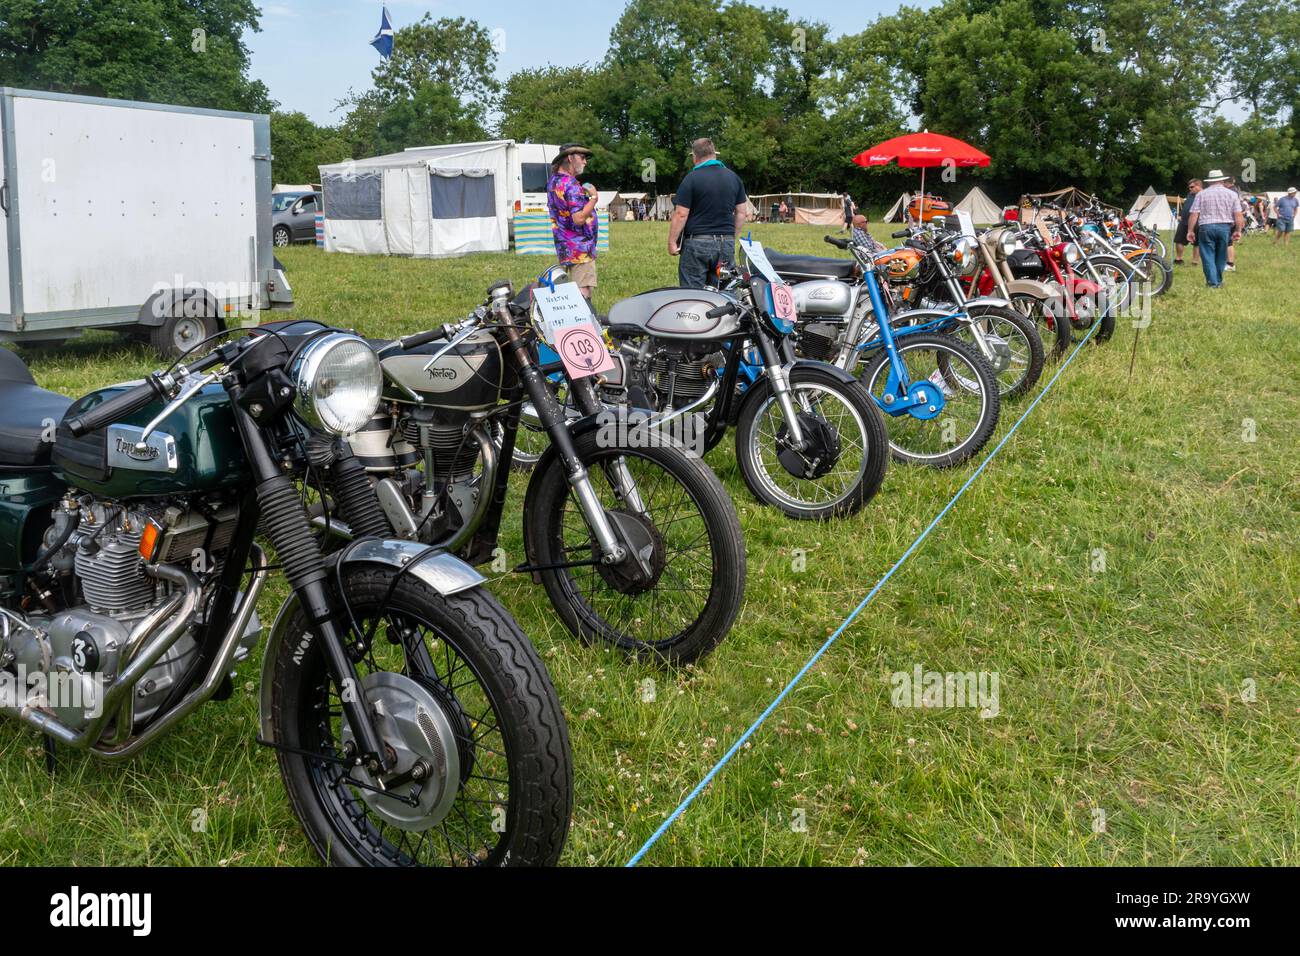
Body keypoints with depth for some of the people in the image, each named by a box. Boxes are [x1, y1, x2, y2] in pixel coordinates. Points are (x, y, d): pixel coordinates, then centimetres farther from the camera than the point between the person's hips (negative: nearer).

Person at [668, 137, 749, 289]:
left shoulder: (692, 178, -7)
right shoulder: (734, 178, 9)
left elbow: (681, 214, -11)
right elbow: (741, 212, 11)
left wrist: (672, 242, -3)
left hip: (697, 243, -5)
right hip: (727, 244, 5)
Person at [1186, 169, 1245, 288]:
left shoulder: (1201, 194, 2)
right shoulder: (1231, 194, 6)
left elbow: (1194, 215, -4)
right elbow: (1238, 215, 0)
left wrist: (1190, 231, 0)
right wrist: (1238, 230, 5)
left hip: (1206, 227, -2)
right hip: (1225, 227, 2)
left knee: (1208, 255, 2)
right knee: (1221, 256, 14)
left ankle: (1212, 282, -5)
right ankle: (1219, 280, 24)